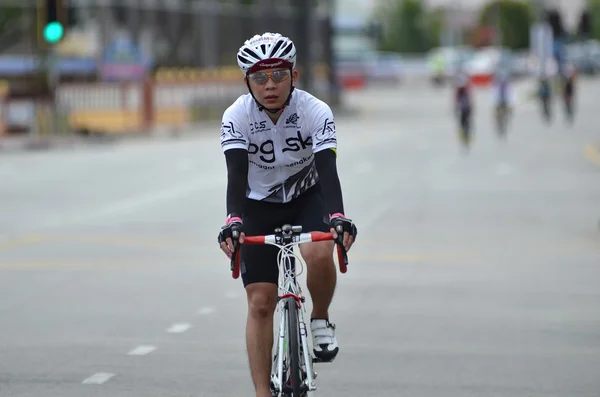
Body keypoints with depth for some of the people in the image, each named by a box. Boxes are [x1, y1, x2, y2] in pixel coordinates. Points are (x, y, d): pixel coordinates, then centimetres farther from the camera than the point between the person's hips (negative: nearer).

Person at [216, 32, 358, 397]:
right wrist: (234, 221, -49)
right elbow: (237, 175, -31)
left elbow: (328, 170, -33)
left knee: (319, 254, -32)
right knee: (260, 302, -7)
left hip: (307, 197, -1)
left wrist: (338, 217, -51)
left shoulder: (316, 112, -24)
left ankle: (320, 321, -3)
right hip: (259, 206, 1)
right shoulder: (237, 117, -22)